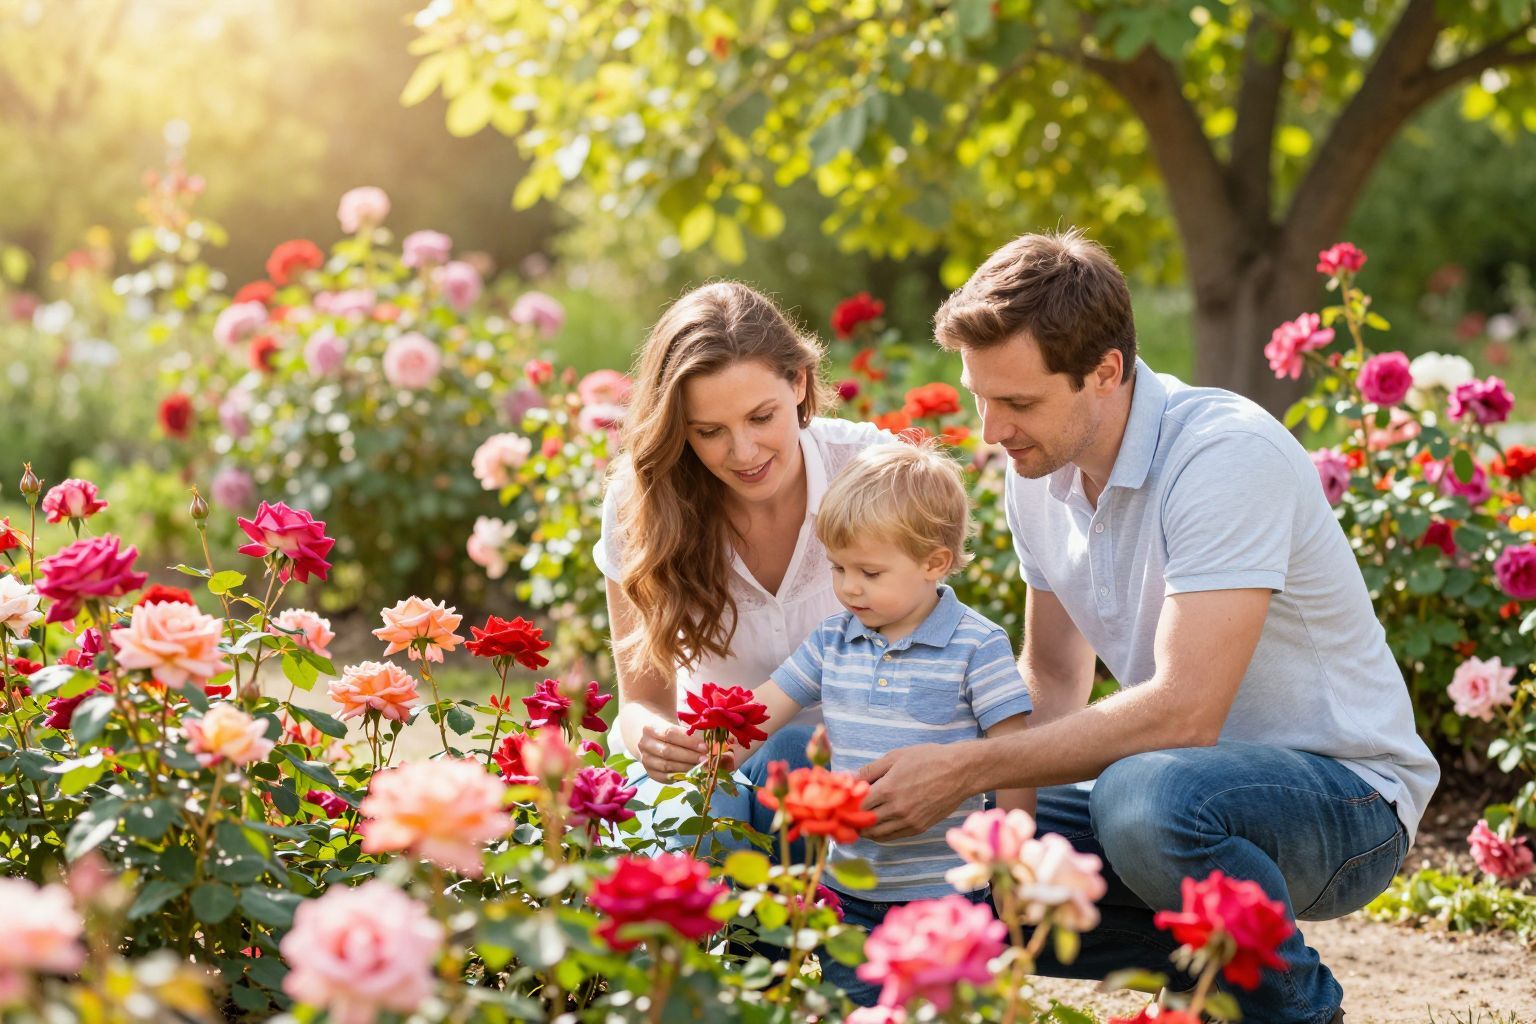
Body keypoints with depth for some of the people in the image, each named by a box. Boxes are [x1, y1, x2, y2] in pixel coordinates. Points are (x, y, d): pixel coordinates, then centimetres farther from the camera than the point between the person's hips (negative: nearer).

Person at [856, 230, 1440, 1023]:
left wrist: (969, 770, -29)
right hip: (1187, 779, 7)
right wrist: (936, 765, -9)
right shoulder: (1039, 471, 1)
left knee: (1146, 797, -38)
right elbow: (1053, 682, 10)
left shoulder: (1228, 454, -24)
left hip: (1344, 791, -7)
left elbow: (1183, 712, -31)